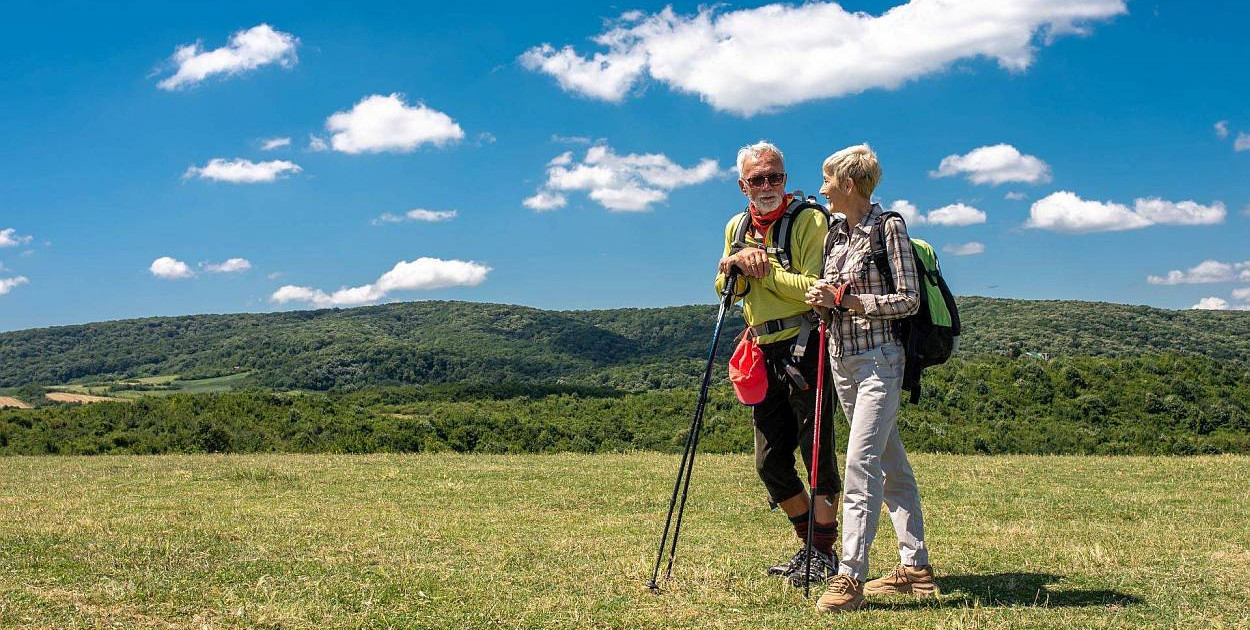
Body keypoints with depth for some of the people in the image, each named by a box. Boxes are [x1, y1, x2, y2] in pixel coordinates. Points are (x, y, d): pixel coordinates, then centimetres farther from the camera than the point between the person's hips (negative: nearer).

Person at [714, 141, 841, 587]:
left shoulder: (809, 220, -8)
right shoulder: (737, 227, 15)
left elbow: (814, 287, -18)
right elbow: (725, 290, 11)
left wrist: (764, 269, -14)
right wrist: (736, 262, -8)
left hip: (805, 345, -7)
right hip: (764, 353, 8)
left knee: (817, 453, -3)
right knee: (770, 462, 11)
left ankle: (824, 554, 8)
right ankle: (809, 545, 27)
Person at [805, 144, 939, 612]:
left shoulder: (888, 227, -8)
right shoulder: (836, 233, 14)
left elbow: (909, 300, -12)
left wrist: (847, 301, -17)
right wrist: (821, 300, -1)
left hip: (878, 358, -8)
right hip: (842, 358, 8)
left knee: (861, 461, -15)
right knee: (892, 465, 12)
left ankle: (850, 577, -14)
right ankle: (915, 566, 19)